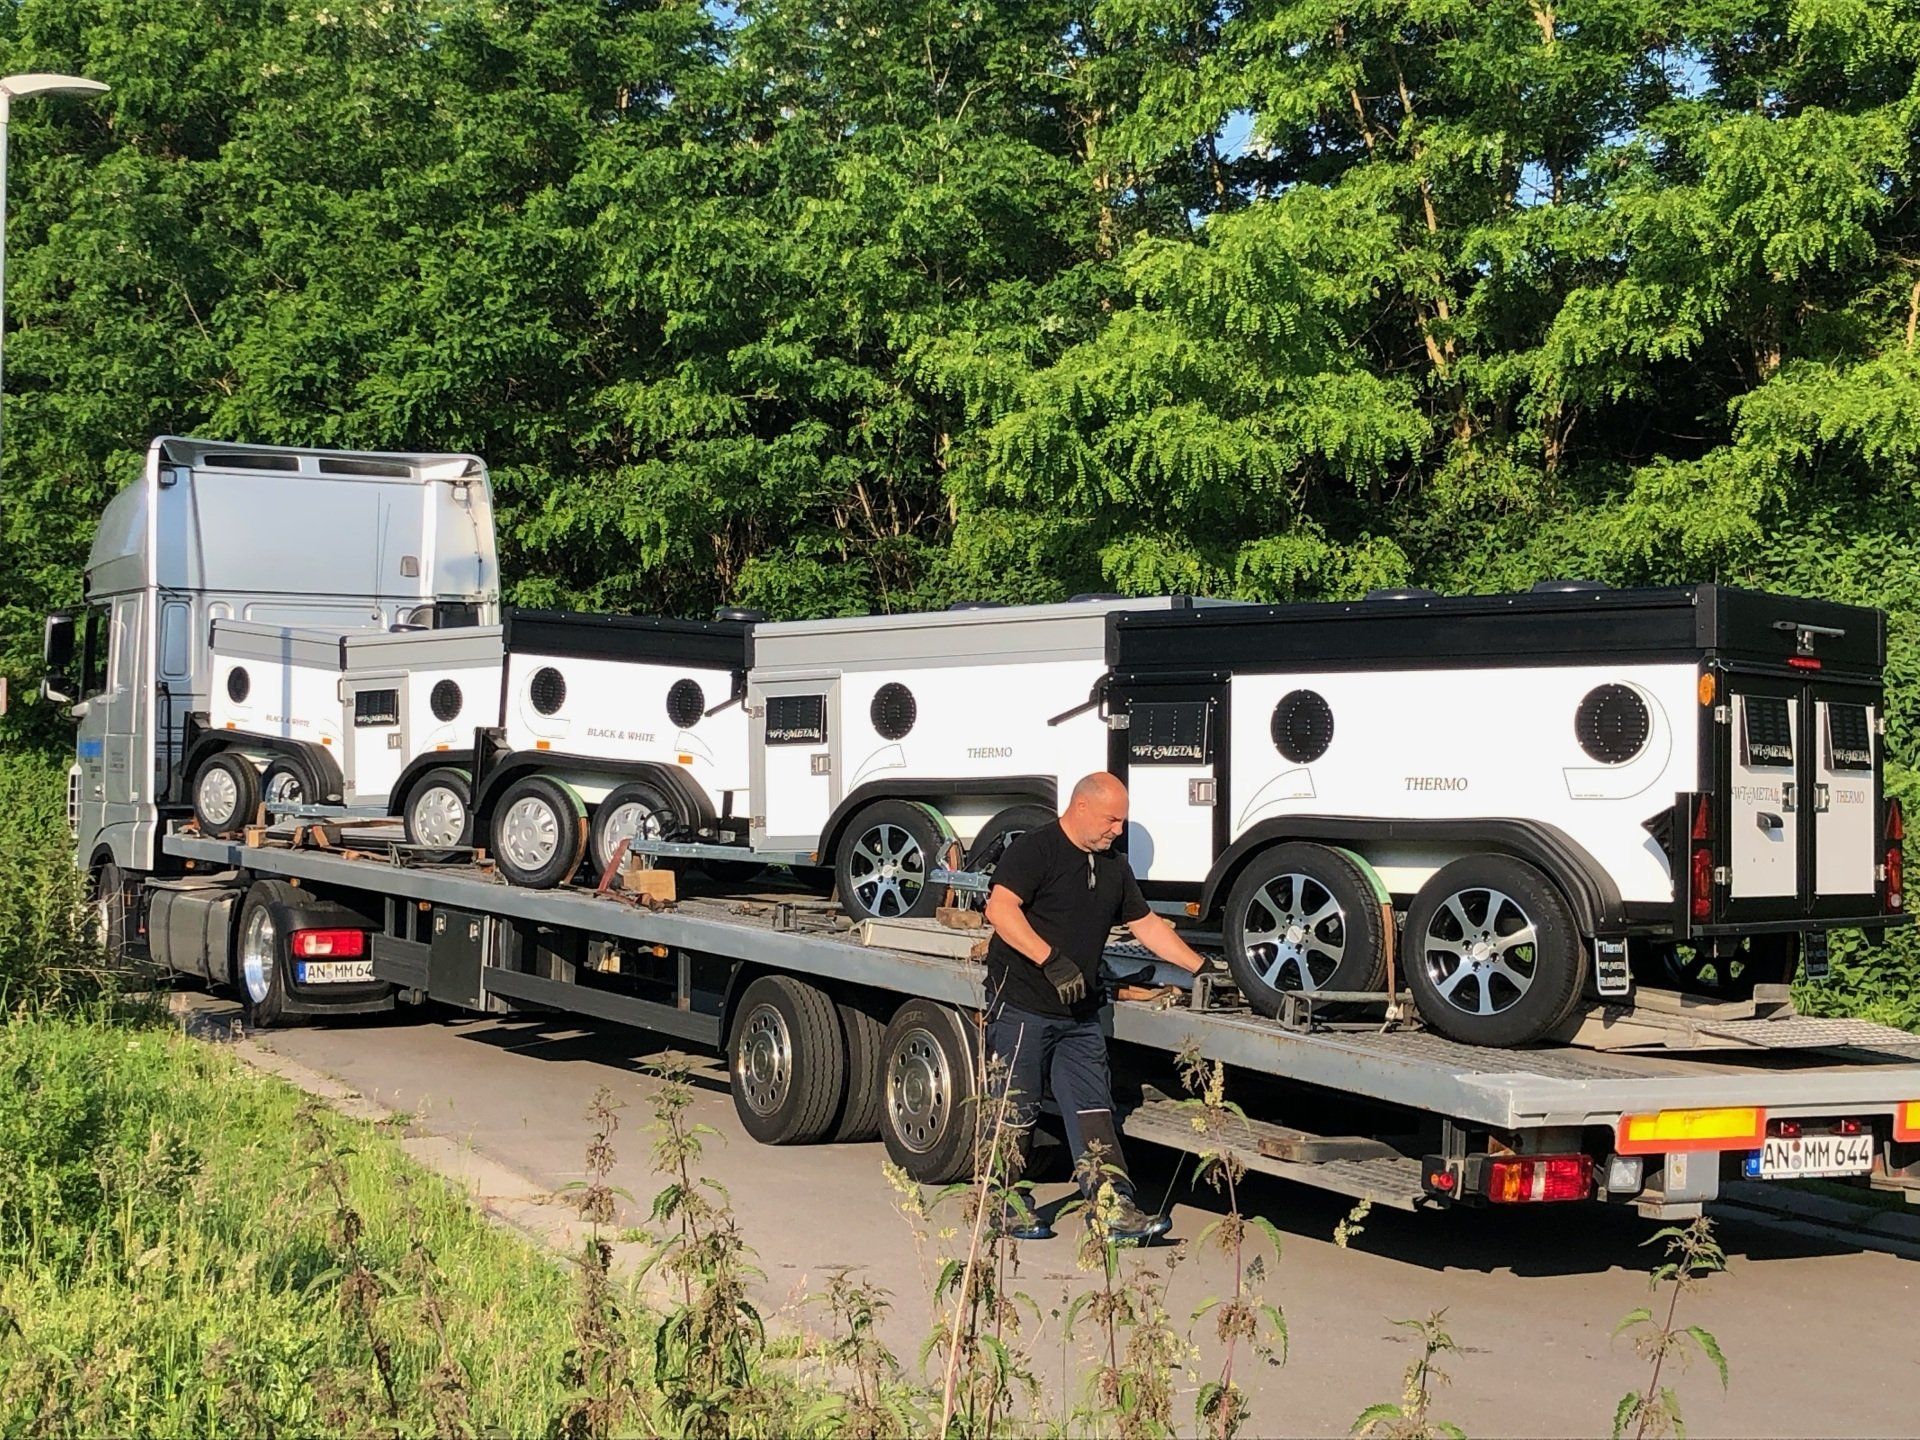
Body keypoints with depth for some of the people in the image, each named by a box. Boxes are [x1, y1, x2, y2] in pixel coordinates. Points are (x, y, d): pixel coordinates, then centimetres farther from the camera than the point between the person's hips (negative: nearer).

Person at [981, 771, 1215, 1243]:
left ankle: (1115, 1207, 0)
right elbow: (1000, 909, -23)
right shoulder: (1034, 850, -10)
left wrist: (1201, 968, 18)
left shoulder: (1113, 867, 16)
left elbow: (1147, 925, 23)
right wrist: (1052, 961, -30)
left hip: (1080, 1013, 7)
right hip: (1021, 1007, -7)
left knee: (1093, 1110, 2)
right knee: (1015, 1111, 1)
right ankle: (1006, 1207, 13)